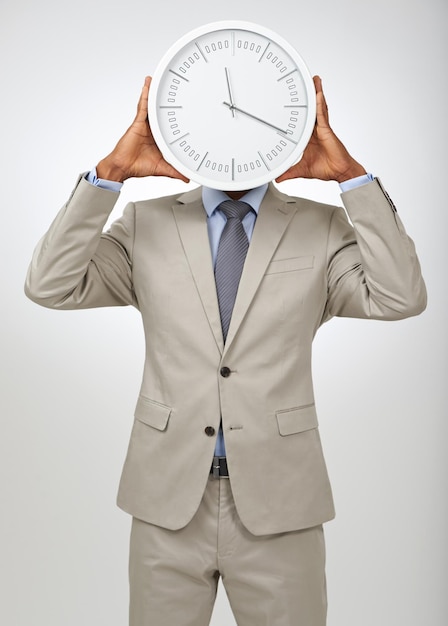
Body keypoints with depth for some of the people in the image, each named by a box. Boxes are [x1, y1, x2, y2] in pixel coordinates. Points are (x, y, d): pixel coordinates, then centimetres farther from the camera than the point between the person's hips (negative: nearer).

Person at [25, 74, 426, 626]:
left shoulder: (323, 226, 1)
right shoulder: (146, 221, 2)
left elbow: (402, 299, -14)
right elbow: (49, 286, -8)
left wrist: (350, 175, -19)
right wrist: (112, 171, -16)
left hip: (278, 502, 0)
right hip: (167, 498, 1)